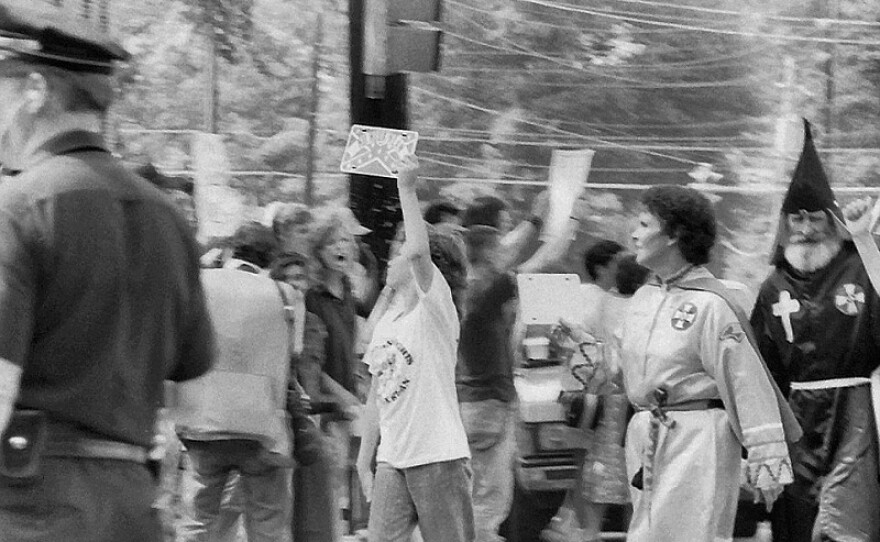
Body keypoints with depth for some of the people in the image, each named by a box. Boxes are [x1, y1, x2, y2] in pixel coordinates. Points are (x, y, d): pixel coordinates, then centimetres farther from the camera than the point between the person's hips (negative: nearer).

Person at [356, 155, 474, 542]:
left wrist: (407, 188, -18)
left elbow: (418, 251, -24)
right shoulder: (385, 324, 16)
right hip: (393, 461, 7)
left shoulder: (436, 308, -6)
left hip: (439, 456, -6)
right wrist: (365, 457, 19)